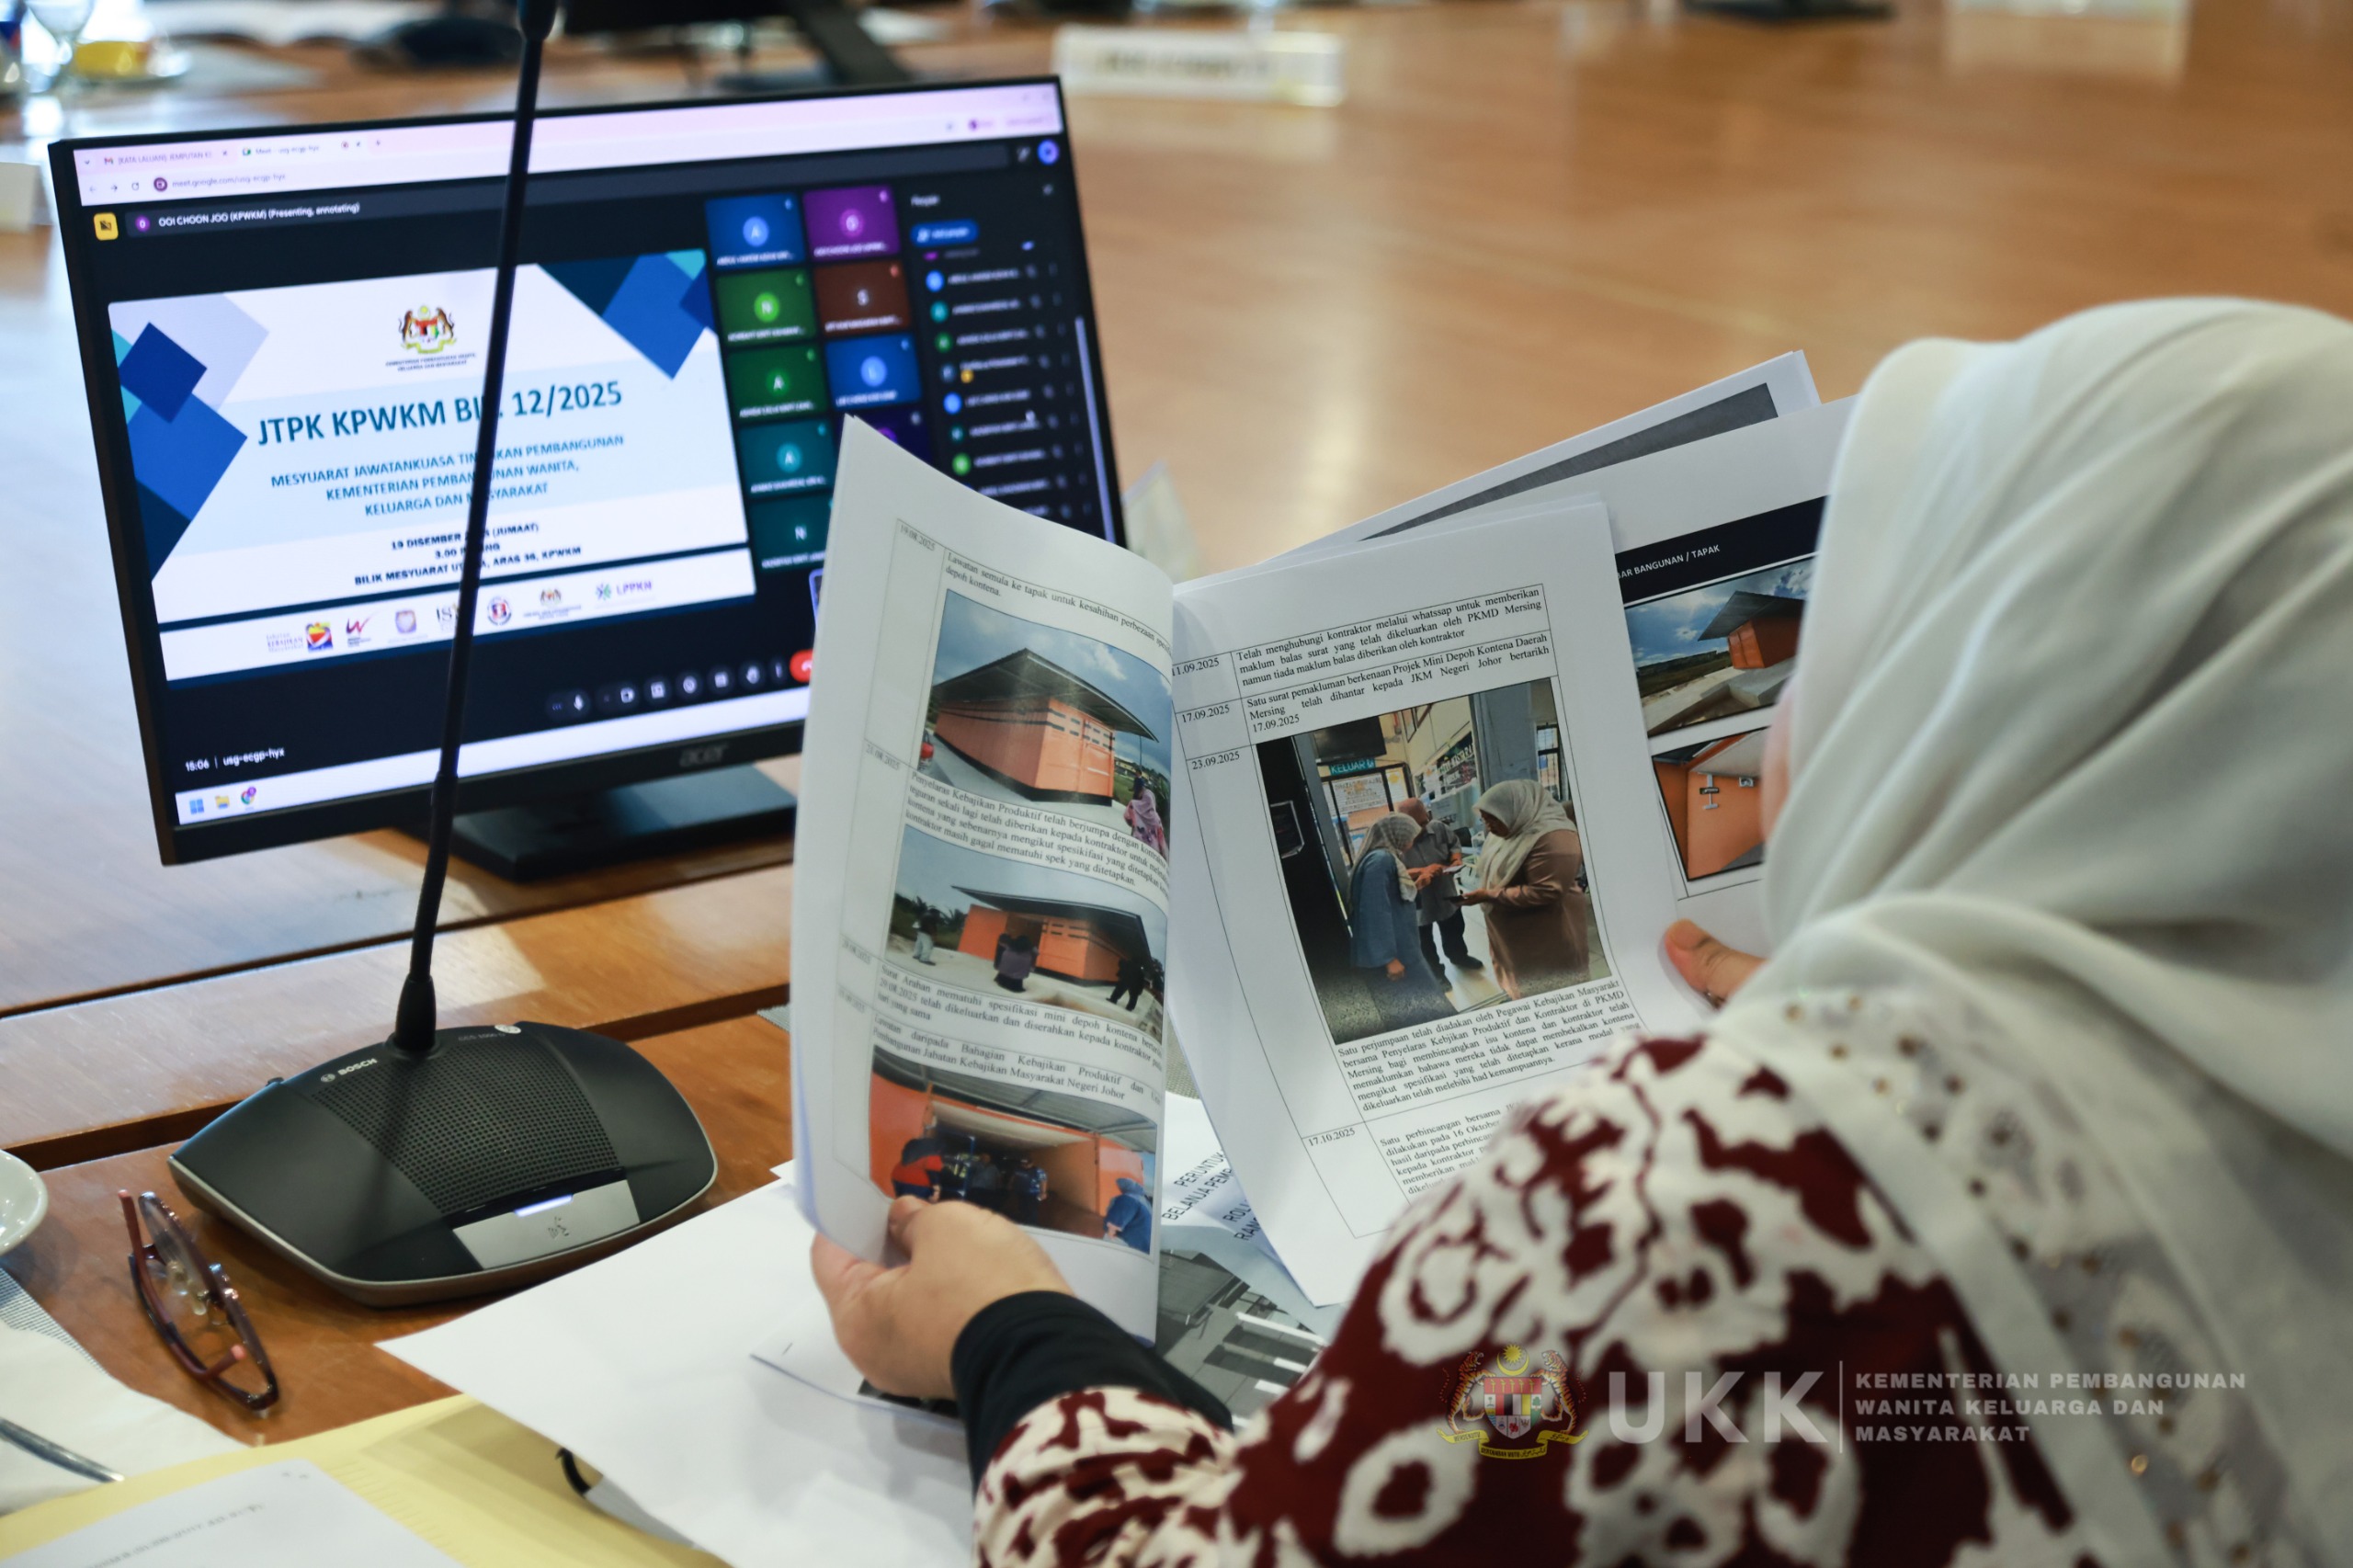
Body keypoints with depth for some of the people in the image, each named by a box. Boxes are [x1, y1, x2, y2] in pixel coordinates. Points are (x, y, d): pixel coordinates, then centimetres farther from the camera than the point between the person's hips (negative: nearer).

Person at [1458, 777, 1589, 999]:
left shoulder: (1553, 838, -25)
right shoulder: (1511, 832, 6)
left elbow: (1545, 892, -29)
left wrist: (1491, 896, -25)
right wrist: (1483, 891, 3)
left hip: (1548, 943, -9)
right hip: (1516, 937, 9)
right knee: (1526, 997, 18)